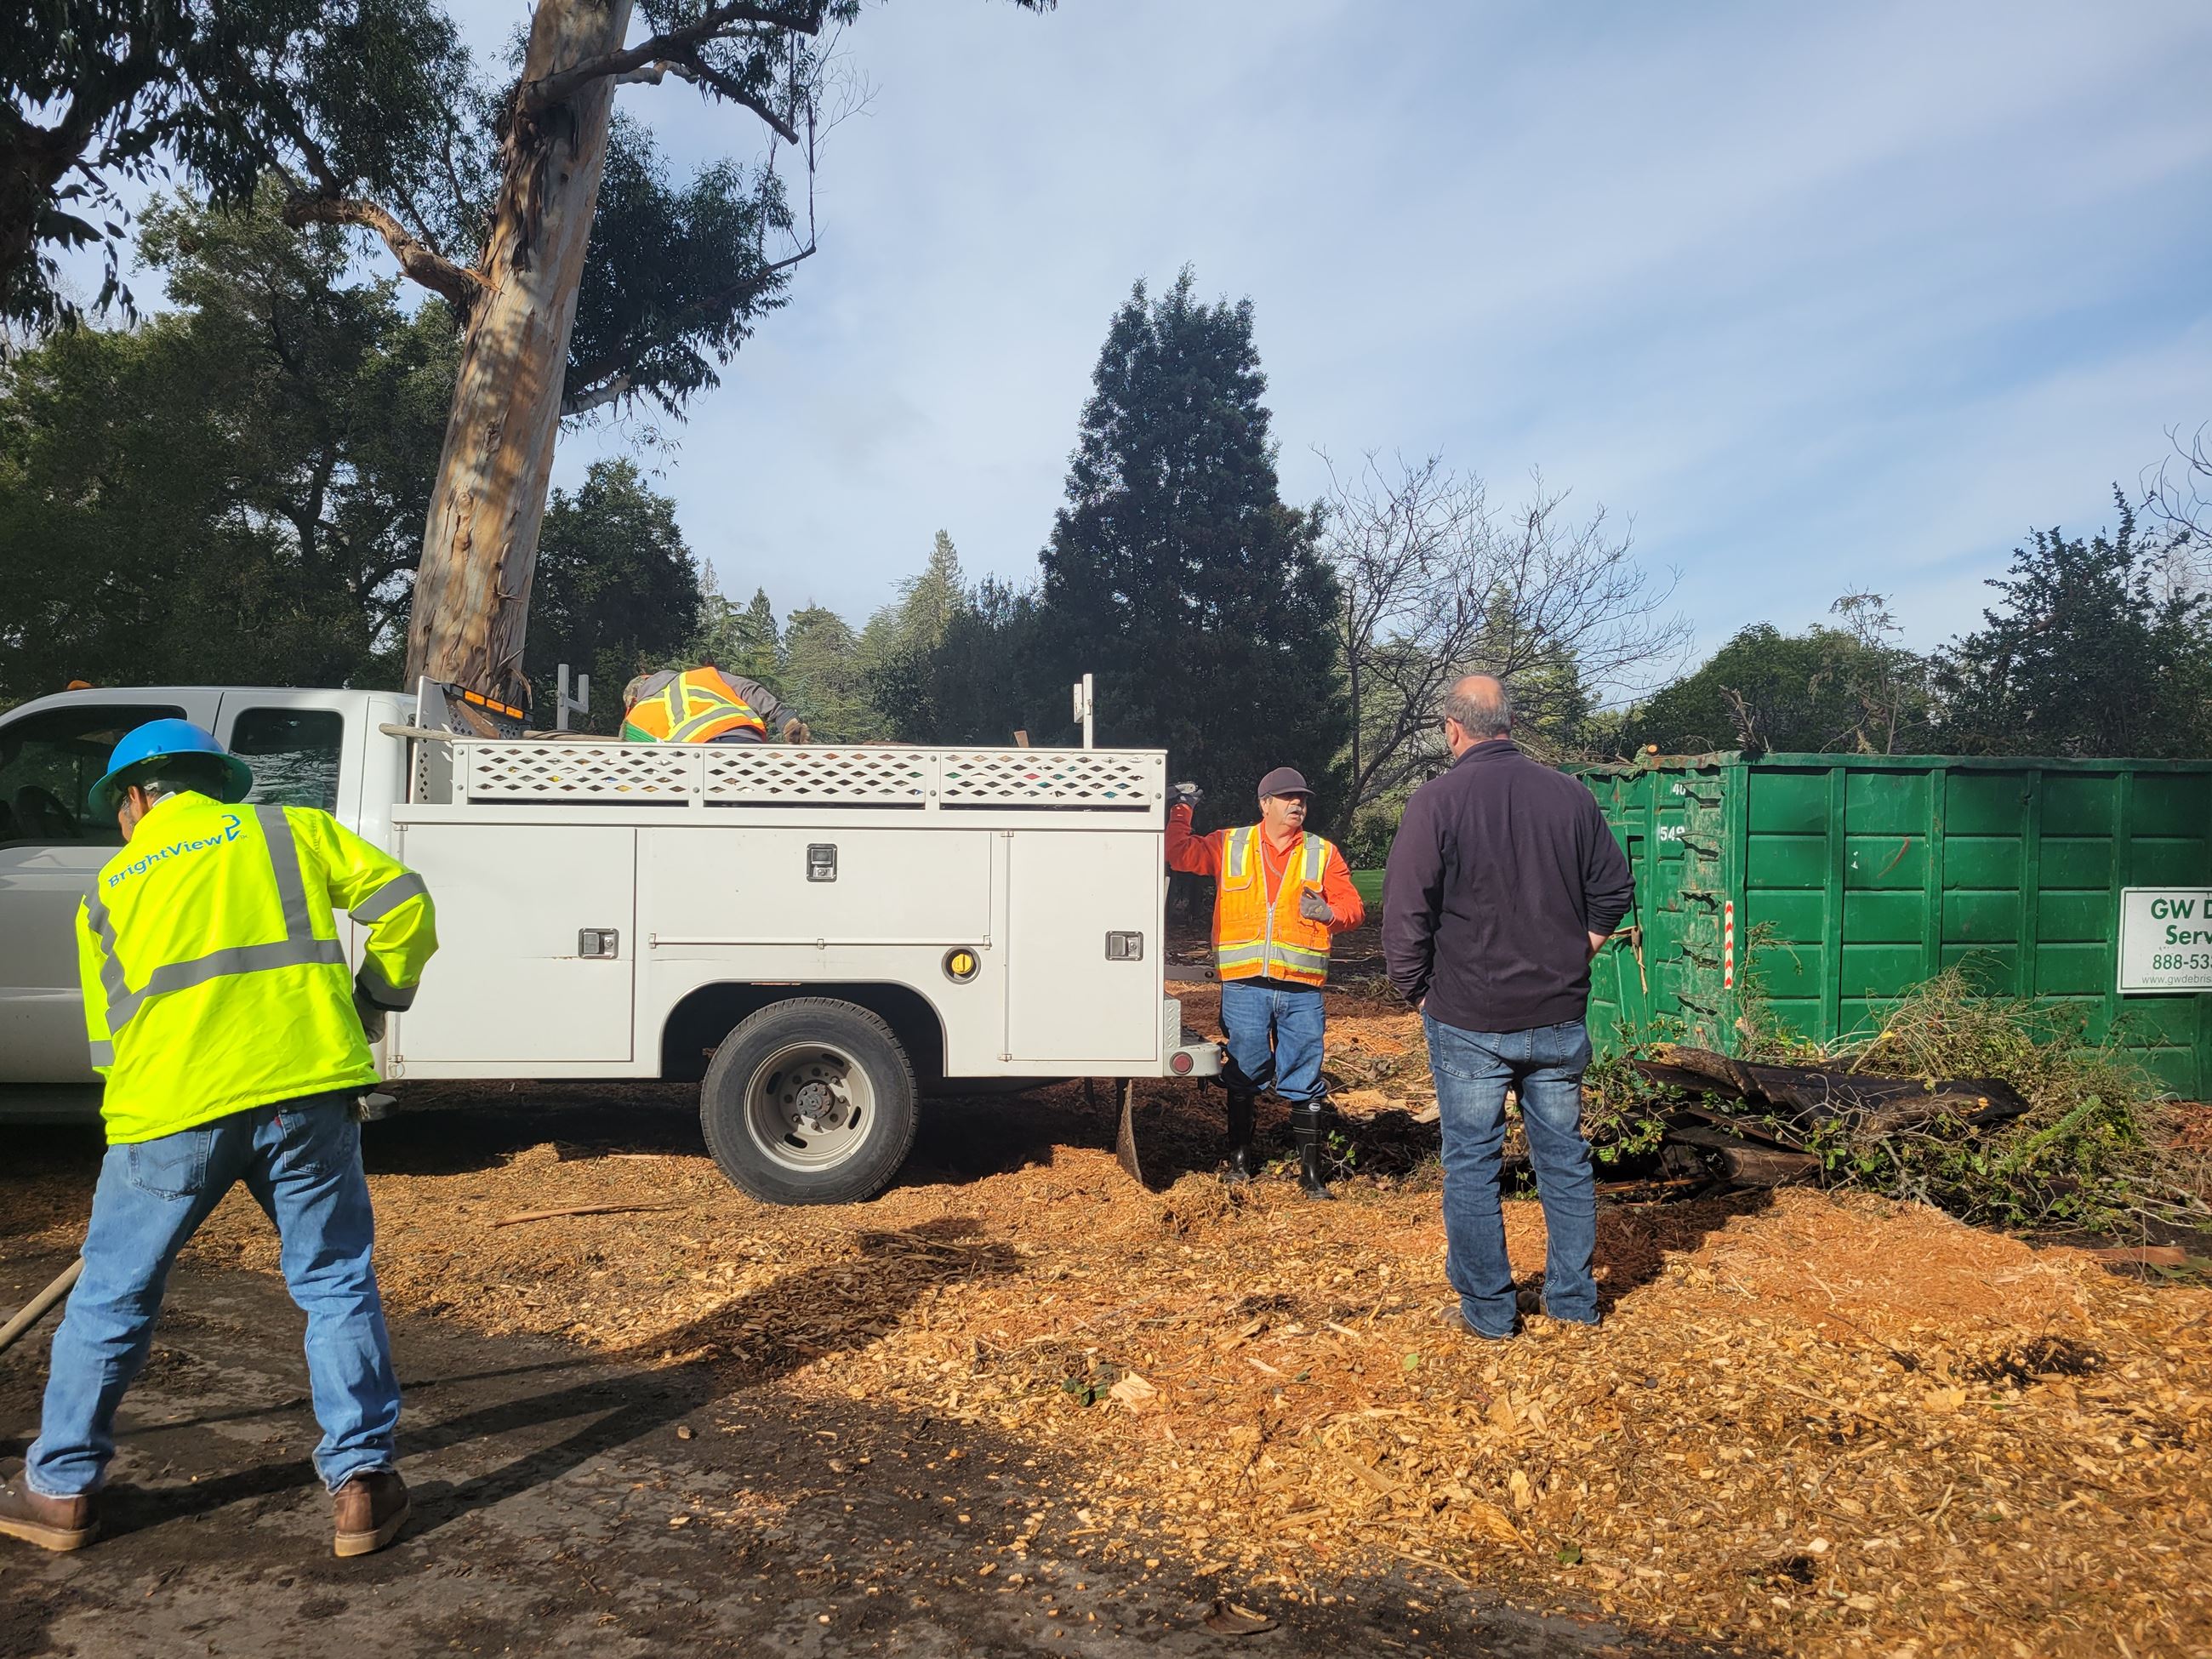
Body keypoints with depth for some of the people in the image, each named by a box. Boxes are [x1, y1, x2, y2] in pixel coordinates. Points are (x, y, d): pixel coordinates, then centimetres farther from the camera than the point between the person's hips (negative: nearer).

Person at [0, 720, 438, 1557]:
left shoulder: (108, 890, 18)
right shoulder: (290, 828, 13)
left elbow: (108, 1033, 21)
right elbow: (403, 903, 4)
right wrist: (374, 1000, 18)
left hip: (169, 1110, 1)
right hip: (305, 1088, -1)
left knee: (113, 1296, 19)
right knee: (337, 1286, 10)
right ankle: (360, 1484, 12)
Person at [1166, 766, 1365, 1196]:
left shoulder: (1323, 853, 8)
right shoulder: (1229, 846, 8)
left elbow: (1353, 906, 2)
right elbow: (1180, 853, 7)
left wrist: (1329, 913, -19)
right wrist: (1180, 809, -1)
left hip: (1301, 988, 0)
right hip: (1244, 985, 0)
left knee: (1304, 1083, 3)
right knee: (1243, 1076, 9)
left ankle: (1311, 1171, 13)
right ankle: (1240, 1159, 25)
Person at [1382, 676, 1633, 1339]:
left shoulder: (1437, 800, -12)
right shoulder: (1571, 795, 1)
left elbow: (1404, 911, -14)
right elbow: (1614, 887, 10)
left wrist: (1416, 988, -1)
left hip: (1468, 1019, -4)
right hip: (1560, 1016, 4)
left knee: (1471, 1165, 8)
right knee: (1565, 1157, 16)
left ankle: (1487, 1308, 15)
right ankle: (1574, 1299, 26)